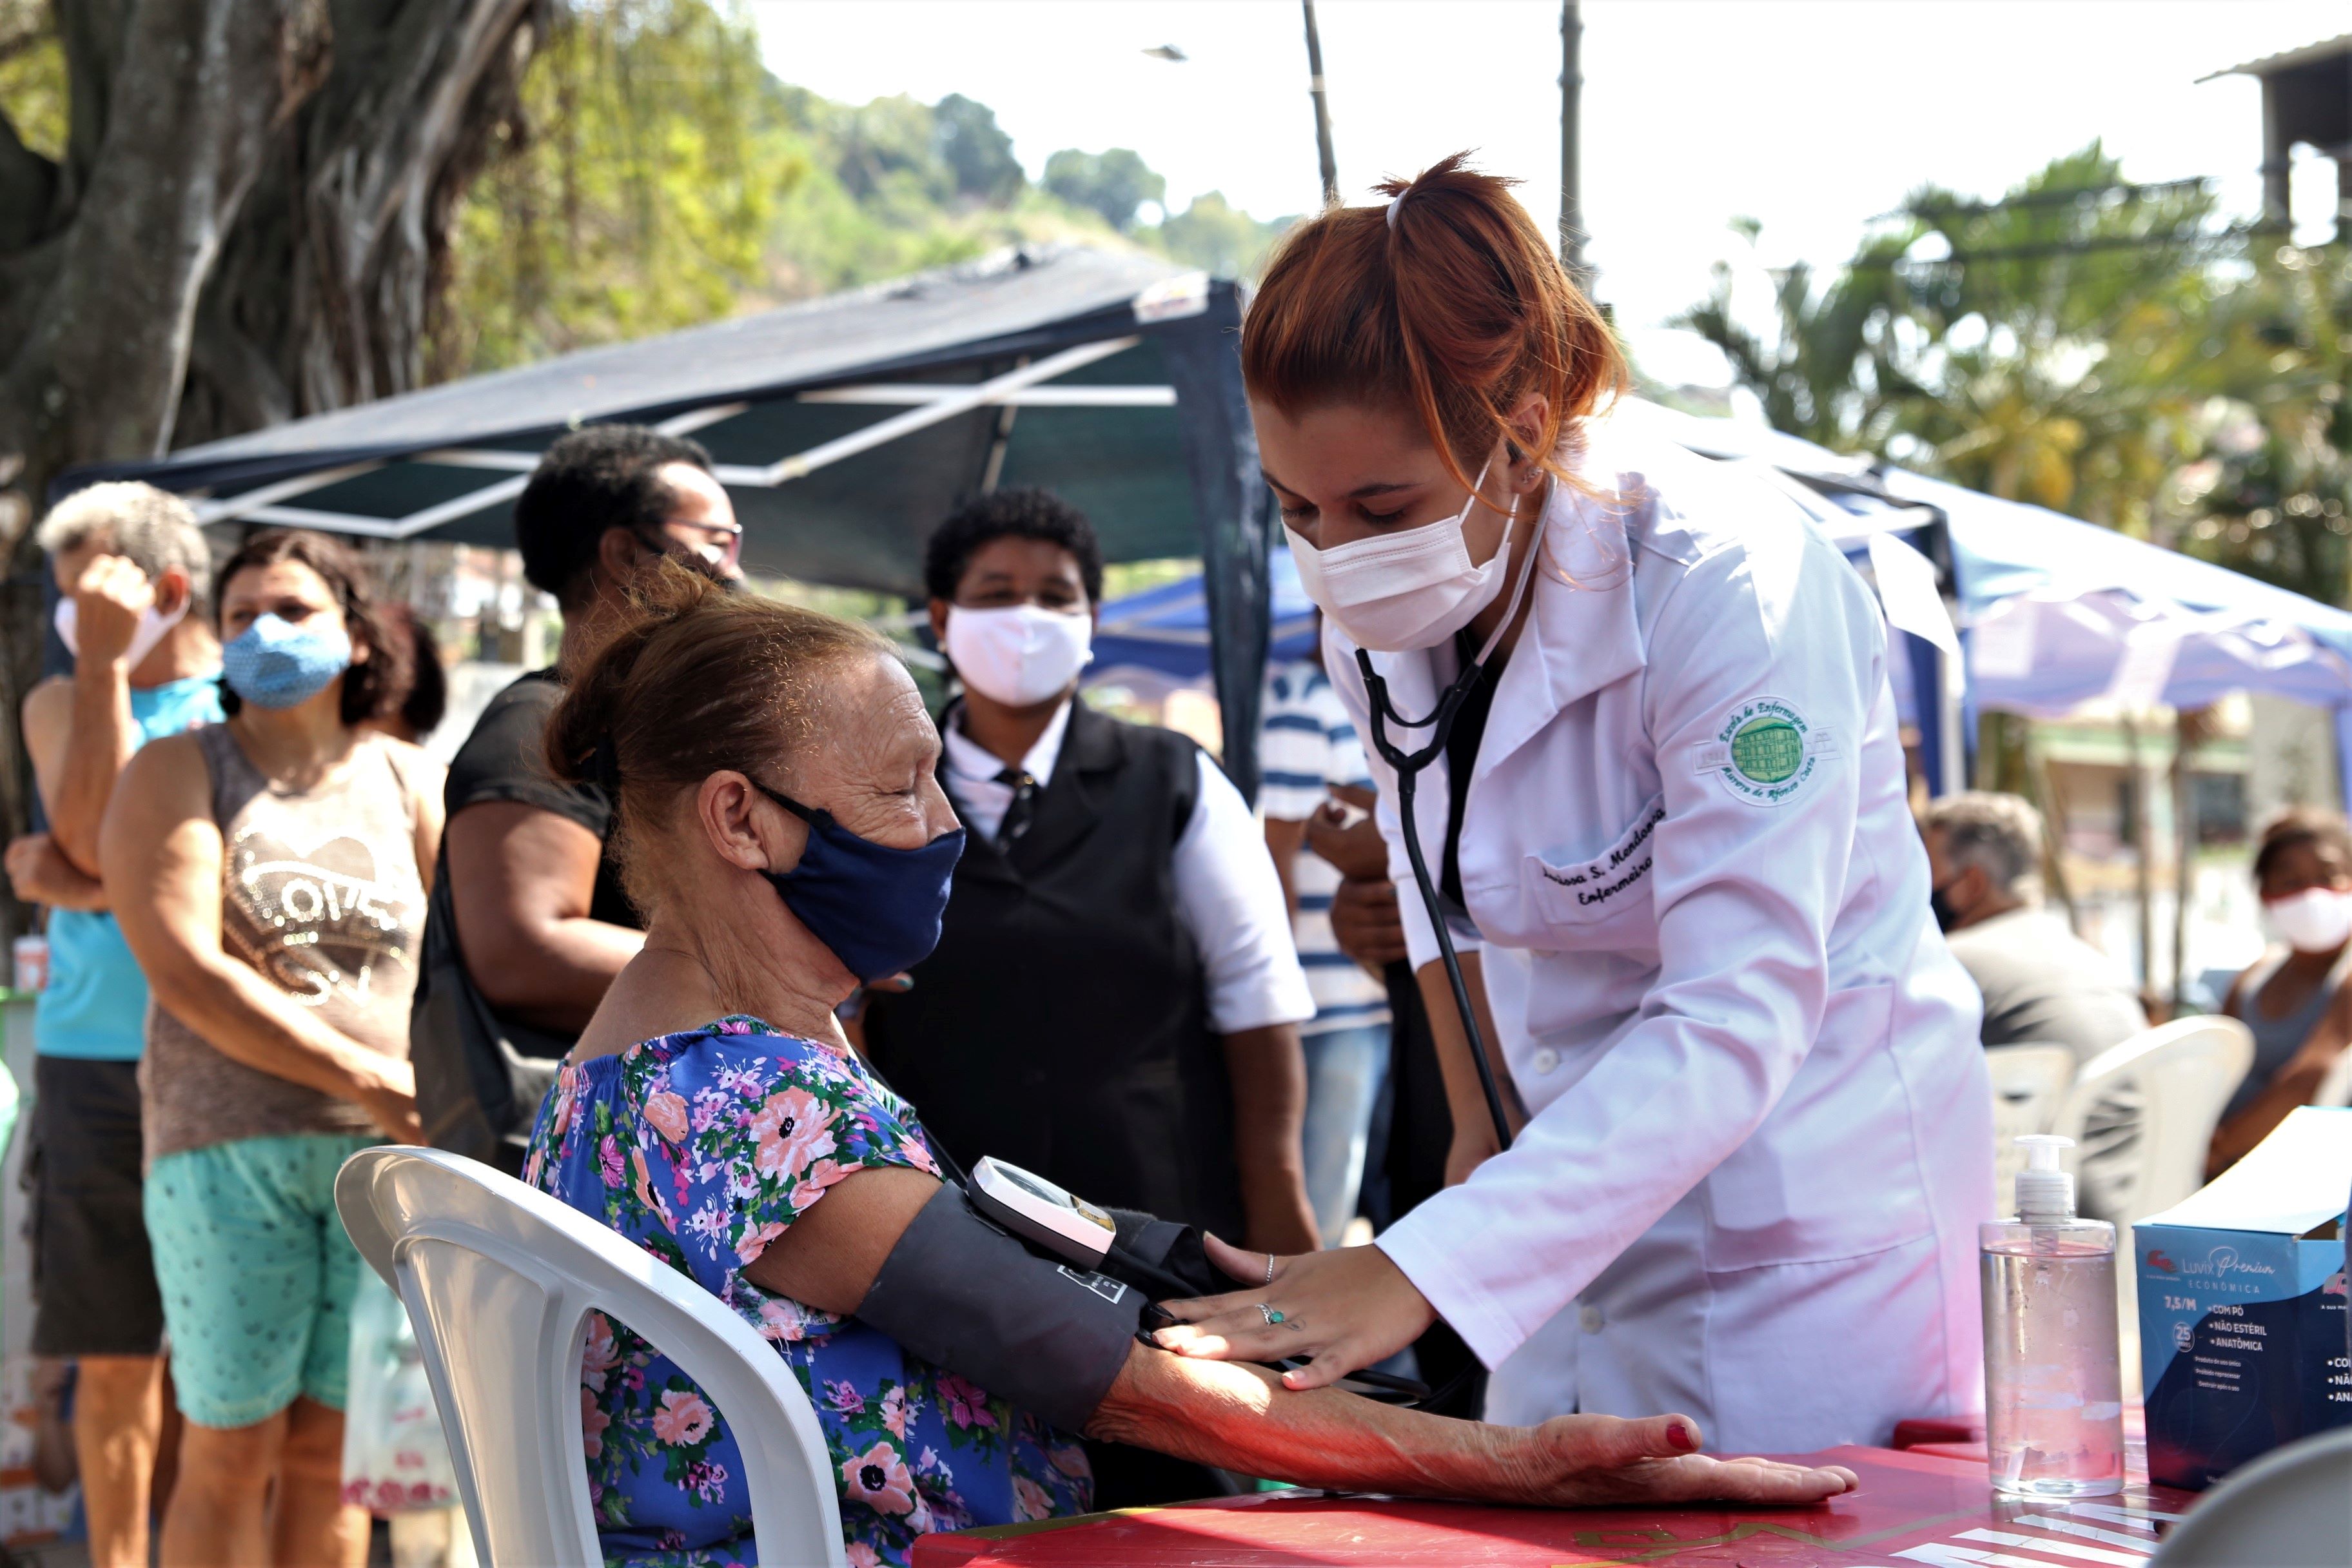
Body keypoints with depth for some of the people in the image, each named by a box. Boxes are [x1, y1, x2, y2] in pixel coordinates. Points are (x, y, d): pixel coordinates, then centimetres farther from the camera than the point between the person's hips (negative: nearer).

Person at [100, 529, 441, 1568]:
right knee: (230, 1456, -1)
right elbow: (187, 974, -9)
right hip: (226, 1141, -2)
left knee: (330, 1453, 7)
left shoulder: (412, 787, 12)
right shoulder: (177, 774, 3)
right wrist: (367, 1079, -14)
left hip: (384, 1151, 3)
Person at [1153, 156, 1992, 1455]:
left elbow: (1736, 1022, -32)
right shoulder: (1377, 614, -5)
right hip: (1587, 1180, 6)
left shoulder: (1732, 584, -26)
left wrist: (1418, 1270, -38)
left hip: (1814, 1212, -6)